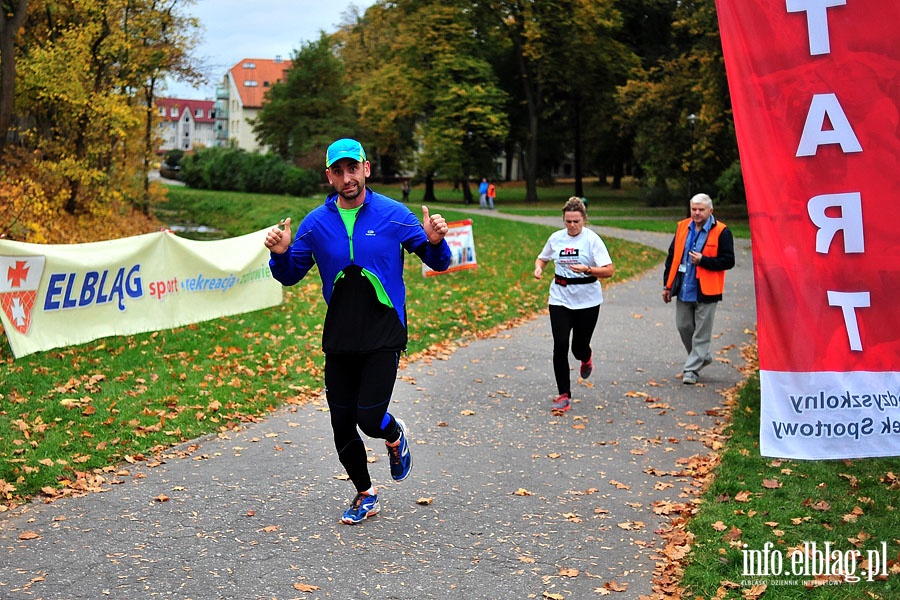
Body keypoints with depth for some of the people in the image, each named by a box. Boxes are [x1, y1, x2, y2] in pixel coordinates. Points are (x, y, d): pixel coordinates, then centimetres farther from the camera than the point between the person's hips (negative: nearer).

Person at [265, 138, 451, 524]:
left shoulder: (394, 215, -4)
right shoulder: (316, 223, 2)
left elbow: (438, 263, 2)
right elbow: (290, 276, 9)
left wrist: (435, 242, -21)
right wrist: (280, 254, -12)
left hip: (384, 337, -3)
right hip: (339, 340, 3)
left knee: (370, 418, -14)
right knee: (342, 425, 8)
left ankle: (396, 437, 25)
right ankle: (366, 495, 32)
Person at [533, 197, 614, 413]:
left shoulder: (592, 239, -10)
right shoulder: (556, 238, 2)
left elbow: (609, 270, -15)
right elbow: (542, 258, 20)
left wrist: (587, 270, -31)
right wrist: (539, 267, -3)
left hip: (587, 300, -2)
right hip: (560, 298, 3)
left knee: (579, 346, 4)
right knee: (560, 345, -7)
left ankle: (586, 358, 45)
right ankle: (564, 395, 2)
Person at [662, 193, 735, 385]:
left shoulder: (721, 232, -9)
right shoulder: (682, 227, 7)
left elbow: (728, 261, -11)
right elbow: (672, 256, 12)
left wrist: (703, 260, -21)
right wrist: (667, 285, 10)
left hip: (705, 291, -6)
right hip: (683, 289, 6)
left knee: (701, 332, 0)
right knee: (683, 326, 14)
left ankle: (691, 369, 6)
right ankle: (702, 357, 36)